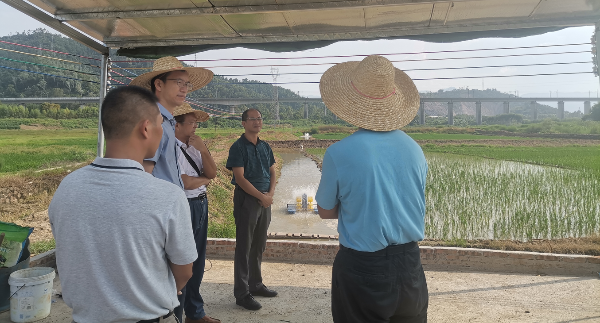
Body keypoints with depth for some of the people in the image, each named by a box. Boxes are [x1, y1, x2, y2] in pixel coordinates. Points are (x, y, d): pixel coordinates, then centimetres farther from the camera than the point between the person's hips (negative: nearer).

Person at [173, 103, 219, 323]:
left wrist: (203, 149, -8)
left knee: (197, 262, 17)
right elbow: (184, 182, -19)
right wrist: (204, 179, 0)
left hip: (201, 205, 9)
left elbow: (212, 173, 5)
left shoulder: (194, 147, 11)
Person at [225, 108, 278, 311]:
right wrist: (261, 196, -15)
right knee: (244, 247, 0)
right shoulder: (238, 147, -9)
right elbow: (239, 177, -15)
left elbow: (272, 172, 14)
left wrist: (271, 193, -4)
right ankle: (242, 294, 8)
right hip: (246, 199, -6)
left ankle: (256, 284, 29)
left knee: (259, 245, 15)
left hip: (265, 199, 7)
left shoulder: (265, 147, 11)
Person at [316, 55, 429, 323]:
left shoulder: (338, 153, -16)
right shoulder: (414, 149, -4)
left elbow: (326, 212, -3)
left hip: (360, 268, -3)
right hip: (409, 262, 4)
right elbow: (417, 207, 8)